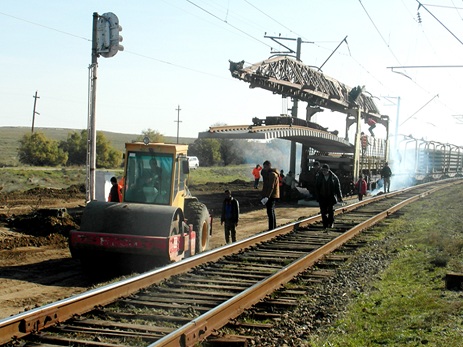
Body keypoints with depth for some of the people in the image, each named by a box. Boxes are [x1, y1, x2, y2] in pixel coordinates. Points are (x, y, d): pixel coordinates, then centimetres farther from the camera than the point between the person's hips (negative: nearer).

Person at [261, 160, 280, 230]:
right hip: (272, 196, 11)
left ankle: (271, 229, -11)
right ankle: (274, 227, 26)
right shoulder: (270, 173, 16)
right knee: (272, 212, 18)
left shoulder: (272, 174, -17)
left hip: (271, 196, -11)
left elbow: (271, 187, -25)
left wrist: (267, 197, -30)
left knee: (270, 212, -11)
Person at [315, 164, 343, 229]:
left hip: (331, 197, -1)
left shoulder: (334, 177, -2)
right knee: (323, 212, 0)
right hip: (322, 197, 1)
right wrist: (317, 197, 2)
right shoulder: (319, 177, 2)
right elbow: (316, 188, 7)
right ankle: (325, 225, 7)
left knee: (331, 211, 1)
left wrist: (339, 197, 2)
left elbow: (338, 188, 3)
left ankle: (331, 223, 19)